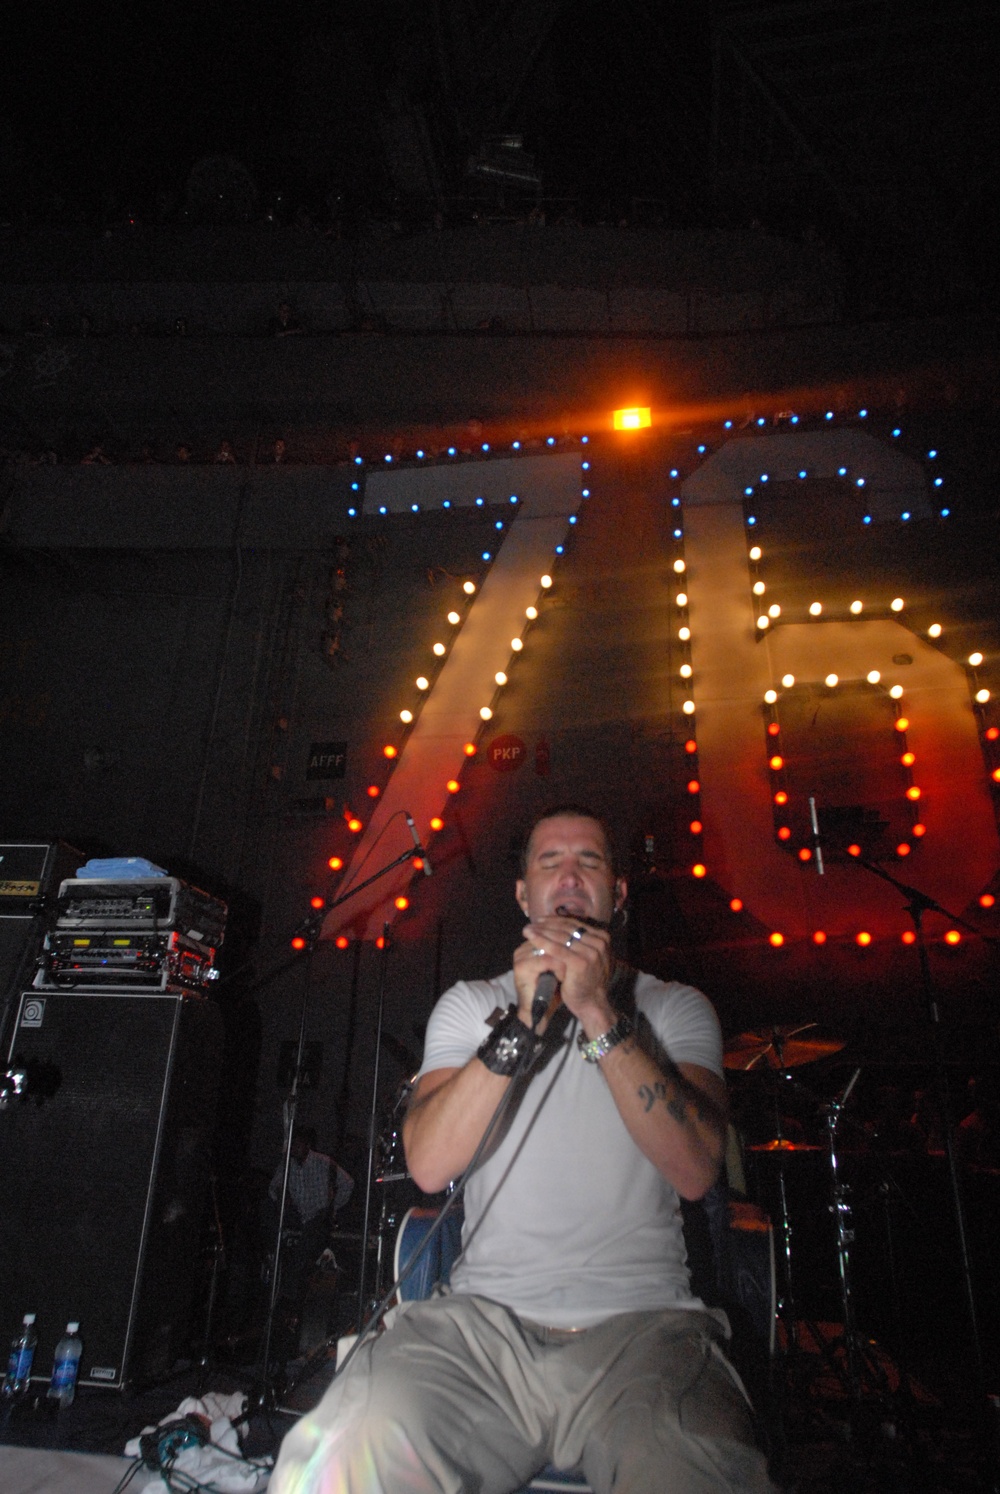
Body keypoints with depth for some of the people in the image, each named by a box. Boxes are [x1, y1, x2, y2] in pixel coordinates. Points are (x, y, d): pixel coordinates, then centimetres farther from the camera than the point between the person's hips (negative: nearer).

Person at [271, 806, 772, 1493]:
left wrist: (601, 1016, -16)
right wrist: (520, 1022, -13)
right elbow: (429, 1165, -3)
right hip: (485, 1318, 1)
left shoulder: (676, 1007, 9)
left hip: (642, 1324, 0)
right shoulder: (469, 1004, 12)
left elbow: (696, 1170, -7)